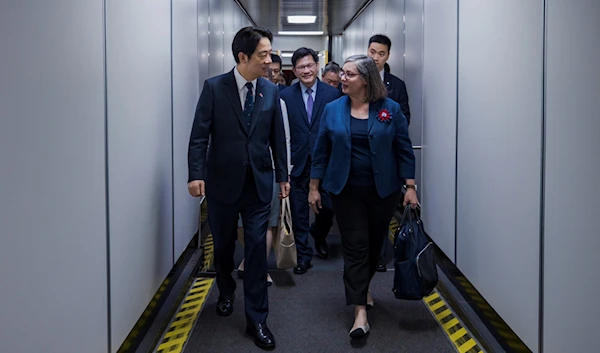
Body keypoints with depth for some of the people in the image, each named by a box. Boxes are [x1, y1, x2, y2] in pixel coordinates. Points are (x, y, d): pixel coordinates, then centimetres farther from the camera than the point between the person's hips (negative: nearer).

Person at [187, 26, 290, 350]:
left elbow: (277, 137, 7)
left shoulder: (271, 91, 1)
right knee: (223, 244, 15)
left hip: (259, 183, 1)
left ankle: (256, 319, 10)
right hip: (223, 181, -1)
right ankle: (226, 292, 43)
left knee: (257, 249, 0)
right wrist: (196, 173, -18)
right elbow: (199, 135, -9)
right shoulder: (214, 87, -7)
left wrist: (282, 176, 9)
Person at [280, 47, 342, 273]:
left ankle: (319, 235, 37)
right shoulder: (285, 96, 0)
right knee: (299, 212, 6)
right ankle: (303, 255, 20)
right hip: (297, 163, 0)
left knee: (329, 207, 5)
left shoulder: (332, 94, 0)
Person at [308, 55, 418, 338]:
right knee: (355, 246, -3)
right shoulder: (333, 110, 0)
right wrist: (314, 188, 5)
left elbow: (404, 150, -1)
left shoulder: (390, 109, -3)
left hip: (383, 191, 0)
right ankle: (360, 310, 0)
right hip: (346, 191, 0)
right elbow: (321, 151, 4)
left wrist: (410, 187, -5)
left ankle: (362, 287, 38)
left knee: (374, 244, 12)